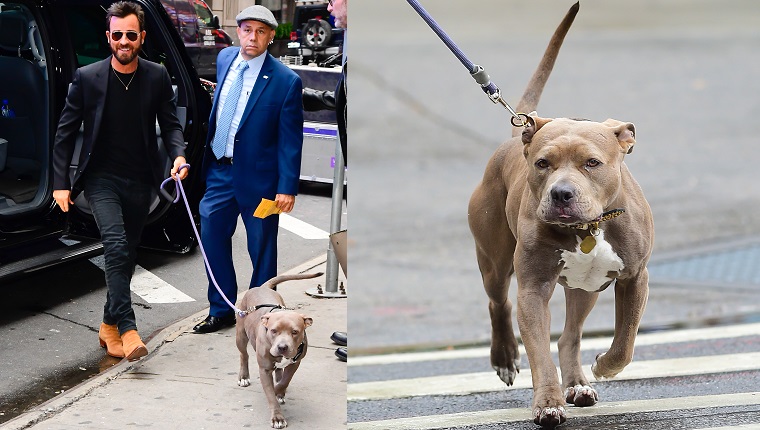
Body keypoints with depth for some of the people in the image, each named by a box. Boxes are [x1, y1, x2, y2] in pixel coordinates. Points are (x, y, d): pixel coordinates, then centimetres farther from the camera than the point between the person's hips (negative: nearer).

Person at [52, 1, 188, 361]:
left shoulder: (157, 77, -1)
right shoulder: (87, 78, -7)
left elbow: (170, 124, 6)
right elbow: (66, 132, -1)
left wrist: (178, 154, -15)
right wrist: (60, 183, -5)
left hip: (139, 182, 3)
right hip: (101, 179, -3)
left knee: (127, 254, 12)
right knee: (116, 246, -21)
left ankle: (109, 325, 27)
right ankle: (127, 330, -24)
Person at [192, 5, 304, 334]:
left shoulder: (285, 82, -15)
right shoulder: (224, 59, 3)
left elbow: (291, 140, -13)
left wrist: (287, 187, -16)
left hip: (258, 177, -6)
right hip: (219, 171, 6)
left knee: (262, 249, 6)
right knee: (212, 239, 10)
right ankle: (221, 311, 24)